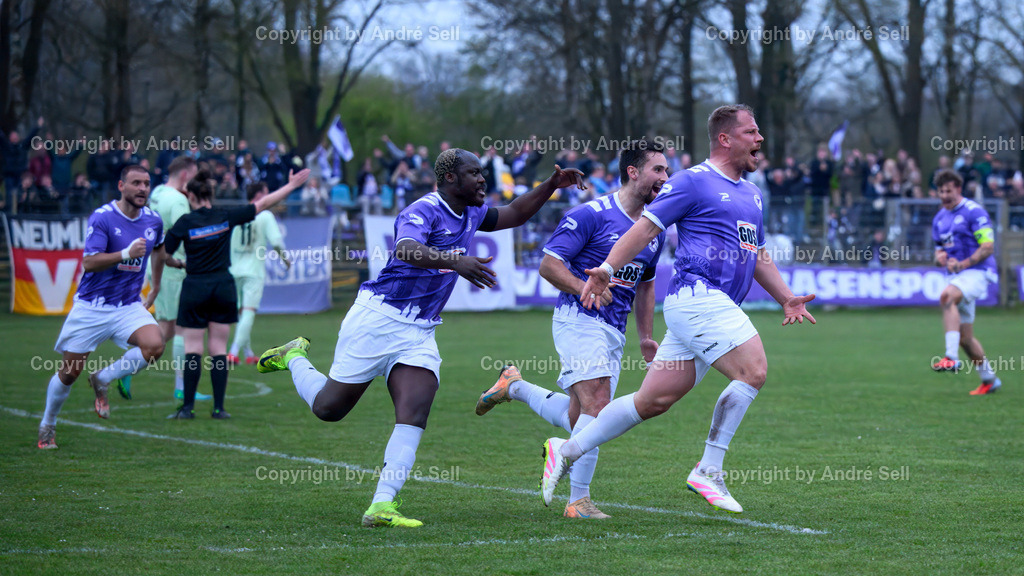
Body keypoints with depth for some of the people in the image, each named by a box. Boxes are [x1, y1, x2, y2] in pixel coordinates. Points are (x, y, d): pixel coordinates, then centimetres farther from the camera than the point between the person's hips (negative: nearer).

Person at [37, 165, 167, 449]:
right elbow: (88, 262, -24)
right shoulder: (102, 217, -14)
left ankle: (102, 380, 1)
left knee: (154, 346, -24)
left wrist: (156, 287, 32)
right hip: (92, 306, -4)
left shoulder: (153, 221, 3)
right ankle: (47, 426, 29)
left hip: (129, 306, 4)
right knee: (69, 372, 3)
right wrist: (126, 254, -36)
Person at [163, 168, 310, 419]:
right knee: (219, 349, 5)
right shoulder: (226, 217, -2)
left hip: (195, 289, -2)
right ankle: (219, 408, 2)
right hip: (223, 288, 2)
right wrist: (291, 185, 12)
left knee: (193, 349, 1)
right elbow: (263, 204, 4)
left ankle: (187, 406, -2)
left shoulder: (185, 222, -8)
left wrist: (178, 264, 16)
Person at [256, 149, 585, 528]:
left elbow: (514, 215, 28)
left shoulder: (470, 214, 11)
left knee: (414, 417, -14)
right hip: (379, 319, -7)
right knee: (328, 407, 5)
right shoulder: (424, 210, -17)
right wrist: (456, 262, -53)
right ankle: (293, 357, 36)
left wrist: (552, 185, 15)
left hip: (419, 333, 7)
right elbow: (406, 250, -37)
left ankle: (382, 506, -18)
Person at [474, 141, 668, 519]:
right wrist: (585, 288, -25)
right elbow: (549, 264, -10)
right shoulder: (591, 215, -10)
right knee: (596, 405, -20)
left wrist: (646, 338, 20)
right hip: (579, 320, -8)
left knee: (577, 420, 8)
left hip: (613, 332, 8)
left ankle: (514, 386, 33)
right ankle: (579, 500, -13)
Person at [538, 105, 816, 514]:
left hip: (714, 307, 9)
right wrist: (606, 270, -18)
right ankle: (708, 471, -12)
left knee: (655, 400, 5)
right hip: (697, 295, -9)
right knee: (753, 371, -18)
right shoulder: (694, 181, -4)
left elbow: (757, 256, 32)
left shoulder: (752, 194, 22)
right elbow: (644, 229, -8)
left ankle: (568, 450, 14)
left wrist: (786, 298, 23)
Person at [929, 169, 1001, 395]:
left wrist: (962, 264, -21)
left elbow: (988, 247, -14)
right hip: (955, 275, 8)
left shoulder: (974, 212, -8)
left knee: (947, 296, -36)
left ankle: (952, 358, -43)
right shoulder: (939, 219, 16)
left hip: (977, 272, -8)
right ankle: (989, 379, 24)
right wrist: (940, 257, -1)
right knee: (964, 338, 8)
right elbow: (939, 252, 23)